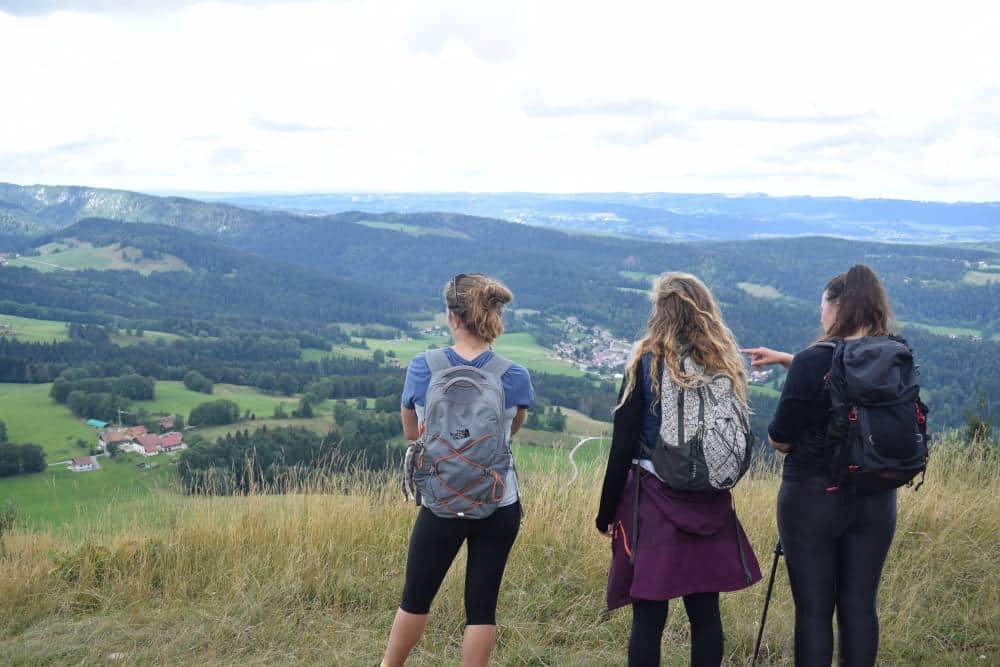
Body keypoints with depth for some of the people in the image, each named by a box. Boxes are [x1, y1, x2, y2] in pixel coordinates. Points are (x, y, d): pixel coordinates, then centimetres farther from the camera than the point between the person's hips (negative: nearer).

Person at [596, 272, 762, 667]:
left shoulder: (645, 364, -8)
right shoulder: (725, 367, 5)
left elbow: (622, 447, -8)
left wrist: (606, 512, -1)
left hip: (653, 501, -4)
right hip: (711, 508, 4)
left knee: (648, 620, 1)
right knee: (705, 615, 12)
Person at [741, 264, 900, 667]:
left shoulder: (812, 362, -16)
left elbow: (779, 440, -12)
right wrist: (788, 361, 20)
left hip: (814, 497, -5)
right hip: (876, 499, 5)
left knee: (813, 610, 5)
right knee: (860, 606, 12)